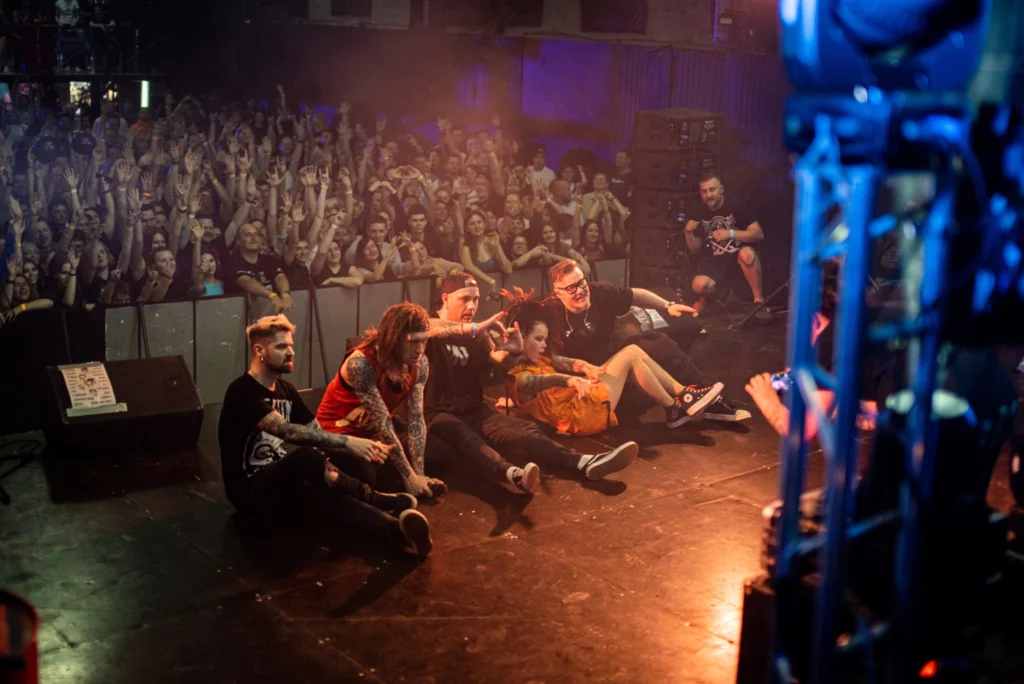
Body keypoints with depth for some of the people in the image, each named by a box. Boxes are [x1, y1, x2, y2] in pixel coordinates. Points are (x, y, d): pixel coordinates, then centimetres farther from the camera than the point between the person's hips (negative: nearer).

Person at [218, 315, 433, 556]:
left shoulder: (284, 389, 11)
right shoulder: (243, 392, -17)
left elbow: (317, 432, 4)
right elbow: (286, 430, -32)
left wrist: (365, 447, -15)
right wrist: (346, 441, -38)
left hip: (280, 480, 8)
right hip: (250, 490, -8)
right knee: (307, 456, -36)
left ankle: (398, 529, -51)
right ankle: (370, 498, -14)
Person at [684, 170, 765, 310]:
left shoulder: (736, 206, -9)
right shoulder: (699, 214, 3)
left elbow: (759, 234, -15)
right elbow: (695, 249, 9)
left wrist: (730, 233, -26)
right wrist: (689, 233, -11)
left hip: (737, 256, -2)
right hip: (714, 261, 2)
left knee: (747, 253, -40)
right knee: (699, 285, -31)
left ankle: (758, 299, -23)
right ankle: (703, 300, 8)